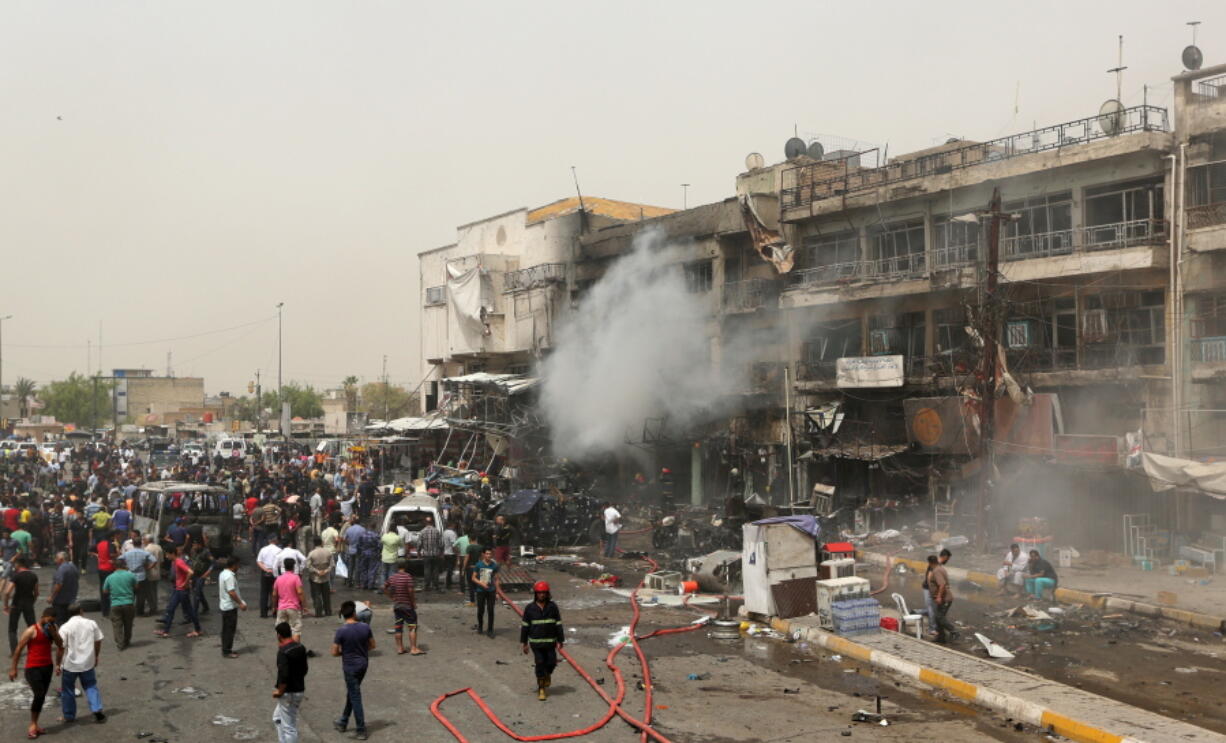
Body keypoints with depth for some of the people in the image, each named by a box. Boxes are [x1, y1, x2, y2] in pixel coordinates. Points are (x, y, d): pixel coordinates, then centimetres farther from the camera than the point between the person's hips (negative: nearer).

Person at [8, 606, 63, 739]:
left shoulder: (52, 630, 9)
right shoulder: (31, 631, -10)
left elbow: (60, 645, 1)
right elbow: (19, 649, -6)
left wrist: (52, 632, -11)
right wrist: (13, 668, -6)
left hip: (48, 667, 6)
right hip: (33, 668, -6)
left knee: (42, 696, 7)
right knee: (39, 695, -15)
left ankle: (35, 725, 17)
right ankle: (33, 725, -2)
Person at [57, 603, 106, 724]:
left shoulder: (65, 627, -11)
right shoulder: (91, 624, -2)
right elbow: (98, 642, 5)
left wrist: (58, 664, -3)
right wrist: (96, 657, 18)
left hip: (70, 664, -2)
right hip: (88, 663, 2)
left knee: (68, 689, 14)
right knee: (91, 686, 15)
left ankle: (68, 715, 24)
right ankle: (97, 710, 3)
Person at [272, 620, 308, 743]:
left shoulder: (283, 652, -22)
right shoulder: (300, 648, 3)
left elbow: (283, 675, -26)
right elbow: (305, 668, 13)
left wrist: (279, 691, -13)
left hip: (288, 693, -8)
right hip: (300, 690, 8)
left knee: (289, 727, 2)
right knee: (277, 718, 26)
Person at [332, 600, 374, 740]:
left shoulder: (342, 631, -19)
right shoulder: (365, 627, -8)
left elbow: (334, 653, -14)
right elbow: (372, 645, 4)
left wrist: (344, 651, 5)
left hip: (350, 667, -5)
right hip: (363, 664, 5)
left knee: (355, 697, 4)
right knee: (351, 693, 22)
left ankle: (361, 730, 9)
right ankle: (343, 723, 36)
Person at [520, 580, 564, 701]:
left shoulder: (552, 607, -2)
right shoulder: (529, 608, -2)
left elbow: (558, 624, 3)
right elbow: (525, 626, 3)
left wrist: (560, 641, 1)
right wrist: (524, 643, 2)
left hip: (550, 642, 1)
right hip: (536, 642, -1)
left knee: (551, 662, 1)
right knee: (540, 664, -1)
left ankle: (547, 674, 36)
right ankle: (541, 689, 10)